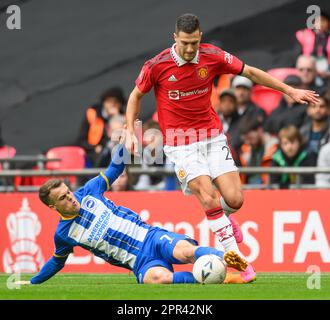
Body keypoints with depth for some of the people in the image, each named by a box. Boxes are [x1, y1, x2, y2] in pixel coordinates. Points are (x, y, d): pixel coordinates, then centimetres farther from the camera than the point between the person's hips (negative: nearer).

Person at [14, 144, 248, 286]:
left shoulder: (87, 193, 9)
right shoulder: (63, 234, 6)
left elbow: (116, 169, 20)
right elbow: (57, 261, 26)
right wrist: (31, 282, 36)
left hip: (151, 236, 2)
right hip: (141, 261, -2)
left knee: (185, 250, -33)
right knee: (156, 277, -39)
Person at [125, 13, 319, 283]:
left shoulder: (212, 56, -6)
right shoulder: (157, 66, -12)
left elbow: (251, 72, 6)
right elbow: (136, 95, 5)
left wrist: (289, 91, 8)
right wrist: (131, 132, -4)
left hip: (212, 137, 3)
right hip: (180, 144, -3)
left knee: (234, 199, -8)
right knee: (209, 197, -18)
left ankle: (222, 219, 30)